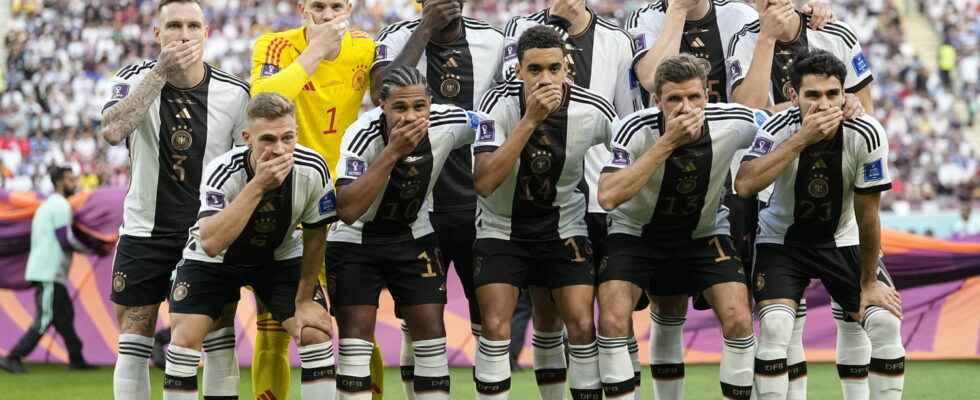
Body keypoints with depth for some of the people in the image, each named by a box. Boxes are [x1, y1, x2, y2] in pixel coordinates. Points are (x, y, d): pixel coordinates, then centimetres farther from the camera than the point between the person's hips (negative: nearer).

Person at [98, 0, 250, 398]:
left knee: (220, 342, -1)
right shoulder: (135, 78, -8)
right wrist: (162, 72, -32)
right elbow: (112, 131, -29)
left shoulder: (234, 93, -6)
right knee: (134, 343, 2)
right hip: (145, 232, 0)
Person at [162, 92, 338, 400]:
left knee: (316, 333, -13)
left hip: (280, 257, 2)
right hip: (212, 259, -2)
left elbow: (315, 235, -7)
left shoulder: (313, 170, -26)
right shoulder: (222, 173, -35)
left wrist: (305, 299, -3)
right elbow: (210, 243, -49)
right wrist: (258, 185, -52)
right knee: (185, 338, -16)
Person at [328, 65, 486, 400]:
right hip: (355, 241, -3)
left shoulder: (449, 124, -20)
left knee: (431, 330, -1)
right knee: (356, 331, -11)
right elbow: (348, 210, -40)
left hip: (413, 237, 3)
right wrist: (393, 152, -42)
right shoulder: (362, 136, -30)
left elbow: (495, 131, 1)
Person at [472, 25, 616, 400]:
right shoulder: (500, 103, -21)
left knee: (583, 325, -8)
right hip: (502, 227, -1)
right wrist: (531, 120, -37)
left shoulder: (595, 111, -16)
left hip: (565, 226, 1)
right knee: (496, 328, -13)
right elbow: (484, 182, -33)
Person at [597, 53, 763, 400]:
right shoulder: (636, 130, -27)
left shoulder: (734, 123, -20)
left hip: (704, 232, 2)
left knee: (738, 320, -15)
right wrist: (666, 143, -42)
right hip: (636, 230, -2)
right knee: (613, 320, -20)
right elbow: (608, 197, -40)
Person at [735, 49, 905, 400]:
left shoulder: (867, 135, -22)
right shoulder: (780, 129, -23)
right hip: (781, 238, -1)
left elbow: (867, 215, -12)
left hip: (842, 240, 2)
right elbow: (744, 185, -40)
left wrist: (869, 282, -5)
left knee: (886, 322, -15)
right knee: (774, 327, -24)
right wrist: (802, 139, -42)